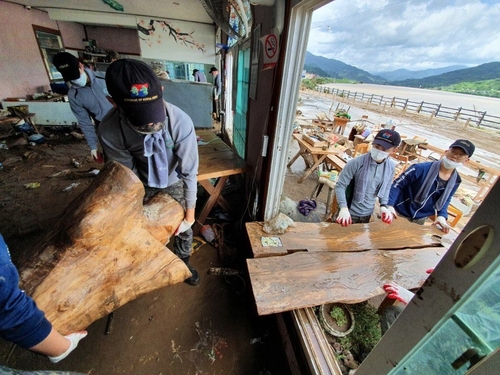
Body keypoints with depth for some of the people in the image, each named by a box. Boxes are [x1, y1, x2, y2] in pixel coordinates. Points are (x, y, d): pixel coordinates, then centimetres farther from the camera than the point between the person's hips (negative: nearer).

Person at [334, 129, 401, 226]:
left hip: (367, 214, 5)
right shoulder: (356, 163, -23)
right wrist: (344, 208, -32)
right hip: (350, 213, -5)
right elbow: (340, 186, -21)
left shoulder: (391, 166, -5)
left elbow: (386, 188, 9)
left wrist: (383, 205, -5)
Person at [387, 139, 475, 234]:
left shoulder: (455, 181, -2)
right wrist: (389, 205, -30)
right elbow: (397, 184, -19)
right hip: (399, 213, -5)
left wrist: (442, 216, -9)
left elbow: (444, 201, 10)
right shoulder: (422, 168, -21)